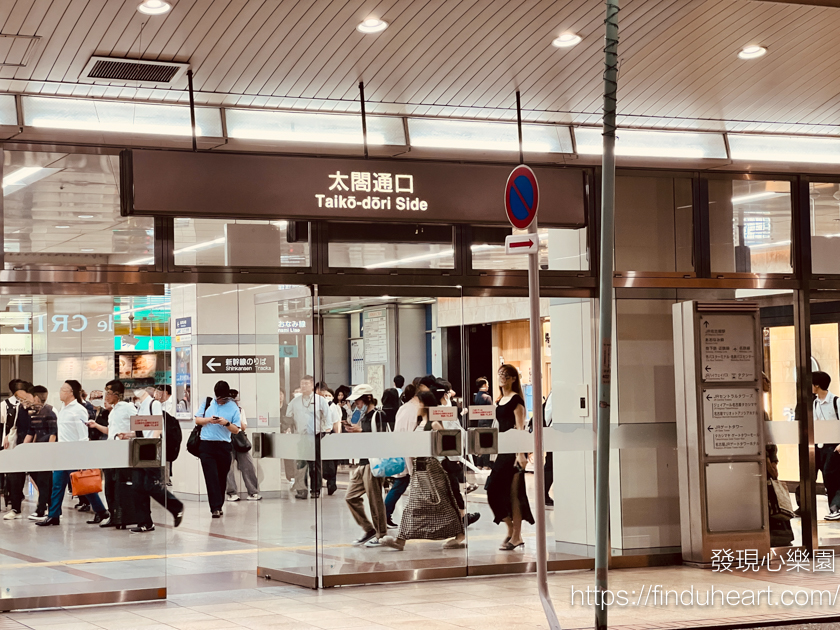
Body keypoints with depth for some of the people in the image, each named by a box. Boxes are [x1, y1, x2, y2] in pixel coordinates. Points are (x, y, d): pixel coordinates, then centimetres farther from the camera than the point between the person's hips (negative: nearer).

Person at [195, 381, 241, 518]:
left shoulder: (233, 408, 5)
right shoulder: (207, 403, 9)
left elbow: (236, 430, 2)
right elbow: (197, 420, 10)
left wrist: (226, 423, -17)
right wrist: (209, 419, -9)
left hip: (224, 446, 1)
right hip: (206, 445, 0)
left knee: (222, 478, 6)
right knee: (211, 477, -9)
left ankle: (218, 507, 18)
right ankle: (215, 508, -13)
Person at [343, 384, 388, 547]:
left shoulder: (378, 415, -9)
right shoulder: (364, 417, 18)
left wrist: (361, 431, -19)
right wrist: (353, 431, 7)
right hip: (362, 462, 10)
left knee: (375, 499, -6)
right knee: (351, 497, 7)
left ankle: (381, 535, 4)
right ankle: (369, 530, 15)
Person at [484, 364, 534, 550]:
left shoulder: (516, 399, -8)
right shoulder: (500, 400, 16)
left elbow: (520, 428, -14)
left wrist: (521, 453, -21)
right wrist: (496, 450, 20)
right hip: (503, 449, 8)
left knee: (512, 491, -6)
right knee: (494, 489, 4)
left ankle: (516, 536, 0)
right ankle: (511, 529, 16)